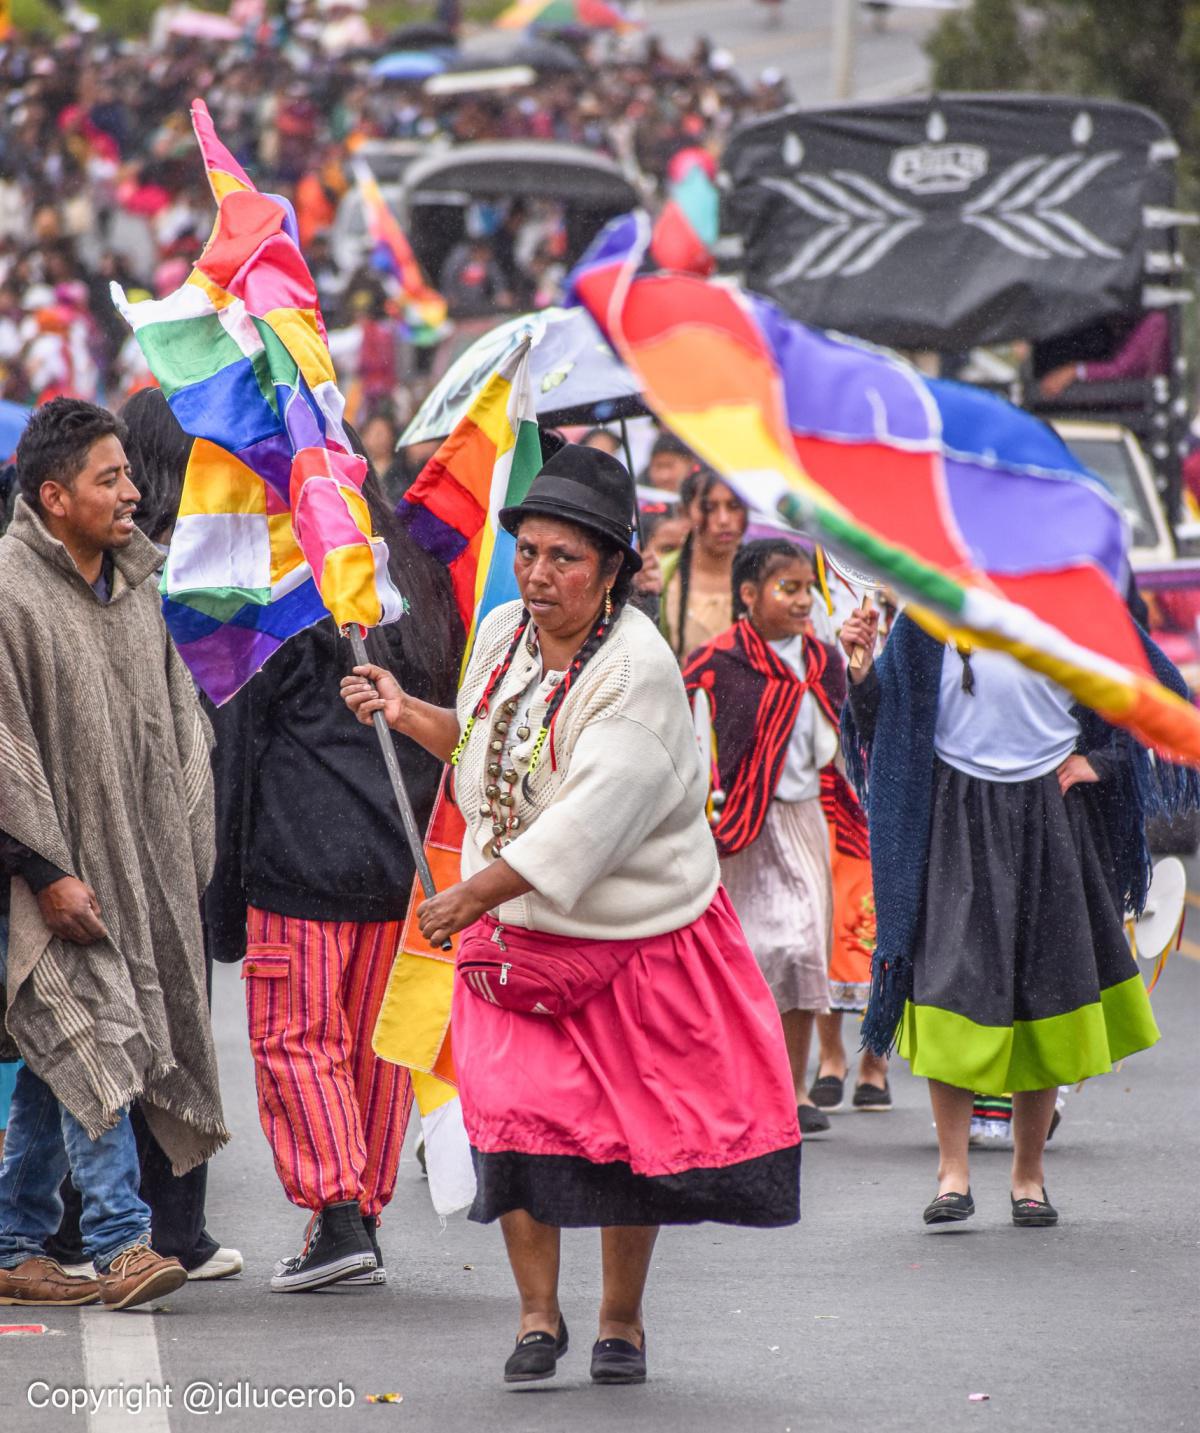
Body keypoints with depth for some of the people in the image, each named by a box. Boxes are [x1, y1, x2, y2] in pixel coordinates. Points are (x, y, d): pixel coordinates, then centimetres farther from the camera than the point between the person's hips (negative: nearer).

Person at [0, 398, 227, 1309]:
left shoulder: (135, 583, 12)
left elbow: (177, 717, 20)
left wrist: (188, 844, 12)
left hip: (140, 866, 7)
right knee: (93, 1038, -14)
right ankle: (120, 1242, -14)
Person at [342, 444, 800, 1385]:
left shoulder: (638, 668, -20)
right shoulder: (504, 633, 2)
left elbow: (592, 818, -28)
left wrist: (476, 893, -28)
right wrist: (407, 713, 6)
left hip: (630, 935, -5)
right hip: (515, 931, 5)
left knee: (630, 1129, 4)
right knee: (514, 1112, -9)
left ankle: (622, 1323, 22)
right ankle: (538, 1315, 4)